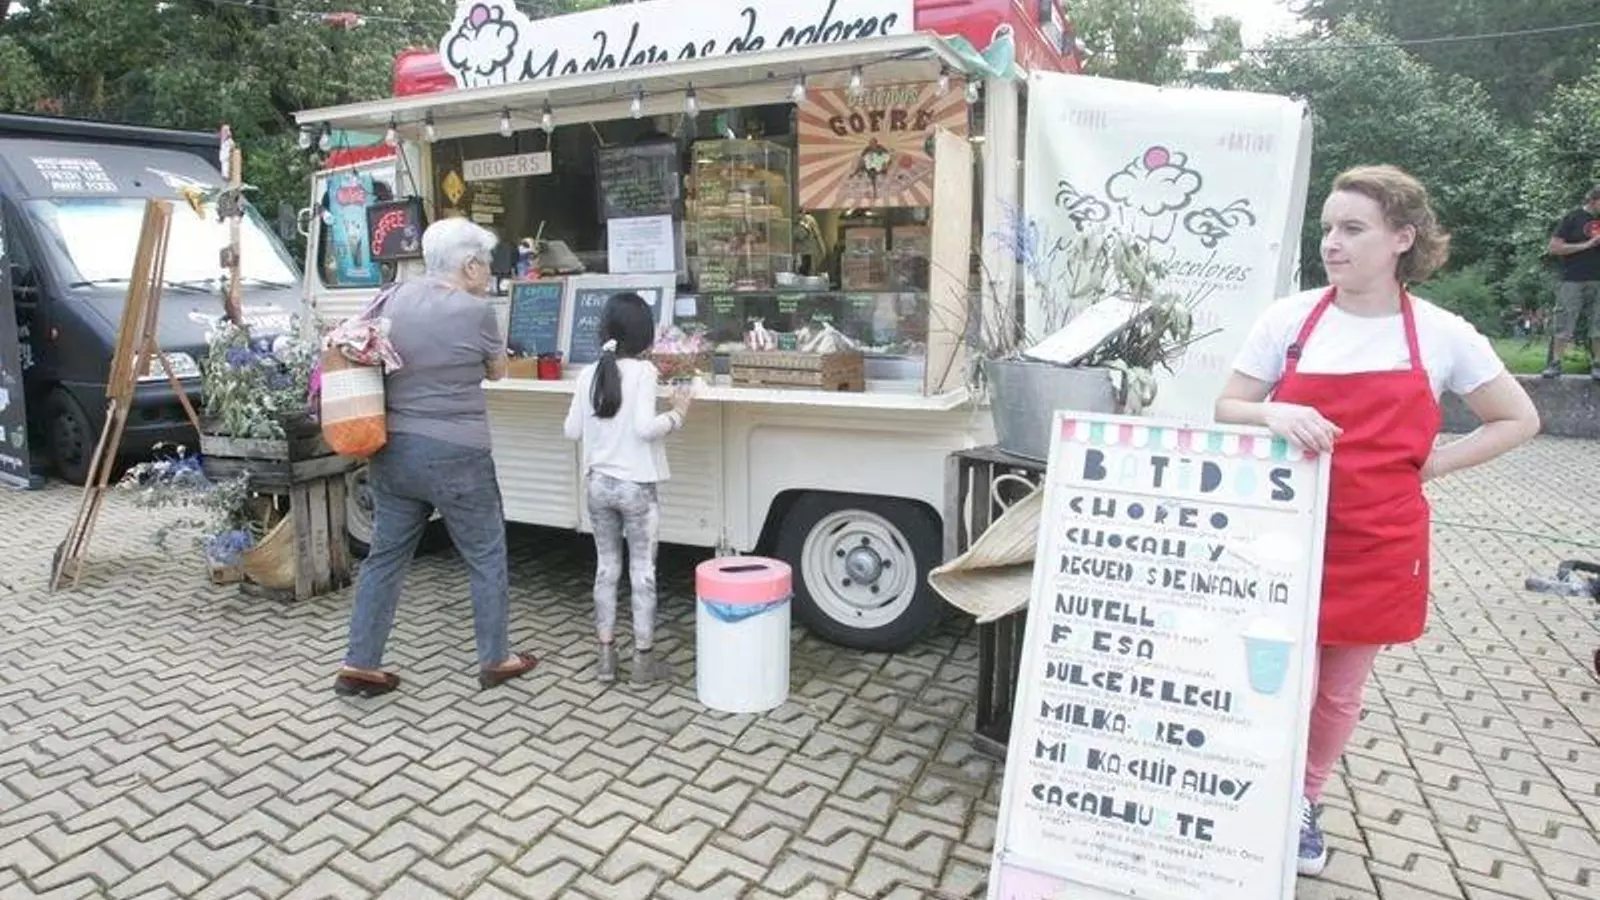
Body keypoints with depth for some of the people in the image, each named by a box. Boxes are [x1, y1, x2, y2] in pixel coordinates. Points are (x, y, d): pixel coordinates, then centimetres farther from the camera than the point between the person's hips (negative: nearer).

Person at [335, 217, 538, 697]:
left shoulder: (397, 298, 4)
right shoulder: (475, 312, -12)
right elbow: (498, 371, 4)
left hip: (393, 450, 6)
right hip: (454, 456, -6)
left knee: (386, 554, 14)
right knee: (486, 556, 10)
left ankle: (359, 665, 19)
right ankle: (496, 659, 21)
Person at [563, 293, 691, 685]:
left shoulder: (589, 375, 3)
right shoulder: (643, 372, -13)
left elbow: (572, 431, 6)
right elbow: (645, 427, -22)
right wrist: (677, 413, -7)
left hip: (597, 484, 5)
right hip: (636, 485, -5)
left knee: (606, 567, 14)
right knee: (642, 571, 5)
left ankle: (606, 656, 19)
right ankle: (644, 659, 12)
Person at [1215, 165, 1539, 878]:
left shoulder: (1443, 335, -2)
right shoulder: (1290, 319, -5)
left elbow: (1519, 420, 10)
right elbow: (1226, 410, -1)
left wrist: (1431, 464, -2)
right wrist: (1272, 415, -22)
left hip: (1379, 549, 2)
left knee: (1341, 691, 15)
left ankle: (1306, 803, 39)